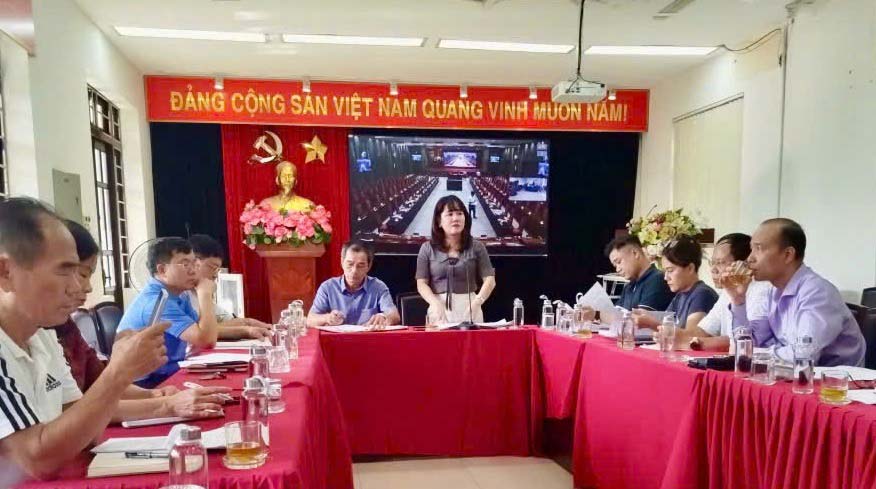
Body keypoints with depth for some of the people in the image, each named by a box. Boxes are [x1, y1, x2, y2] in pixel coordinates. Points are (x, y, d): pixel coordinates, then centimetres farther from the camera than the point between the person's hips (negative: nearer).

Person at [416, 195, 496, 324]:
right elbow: (422, 283, 0)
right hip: (439, 308, 0)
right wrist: (435, 303, -18)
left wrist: (477, 301, -18)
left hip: (469, 307, 0)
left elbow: (490, 280, -1)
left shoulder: (476, 247, 4)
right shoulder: (427, 249, 4)